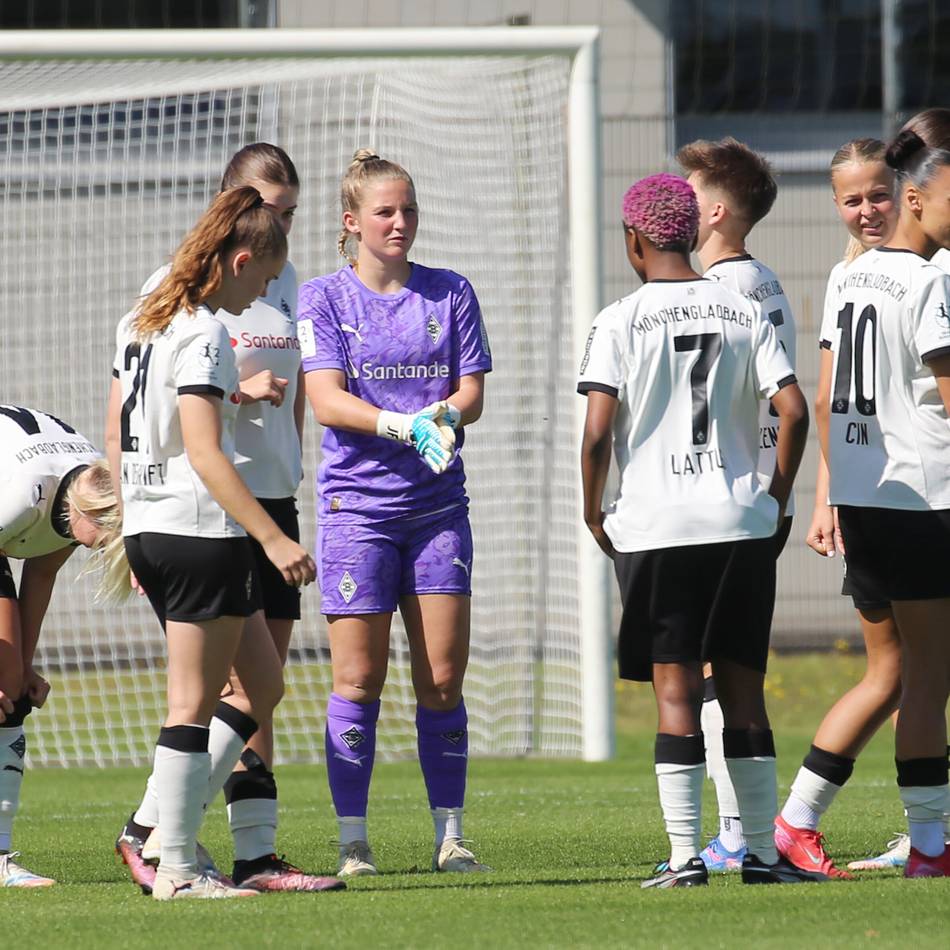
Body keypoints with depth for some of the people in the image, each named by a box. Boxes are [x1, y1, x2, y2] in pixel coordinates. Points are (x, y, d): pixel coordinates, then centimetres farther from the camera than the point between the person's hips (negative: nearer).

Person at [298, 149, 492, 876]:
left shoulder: (451, 293, 9)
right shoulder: (324, 298, 1)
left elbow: (471, 393, 4)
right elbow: (327, 401, -9)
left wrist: (444, 416, -20)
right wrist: (405, 425, -24)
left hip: (439, 504, 2)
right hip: (357, 502, -2)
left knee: (444, 676, 1)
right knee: (359, 679, -2)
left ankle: (450, 837, 7)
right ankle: (353, 842, 4)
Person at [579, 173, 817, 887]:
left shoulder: (620, 323, -5)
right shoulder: (743, 314, 5)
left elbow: (598, 431, -12)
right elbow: (794, 411, -2)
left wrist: (592, 509, 3)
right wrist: (777, 497, 10)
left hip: (654, 527, -3)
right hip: (742, 526, 3)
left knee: (675, 689, -1)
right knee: (744, 688, 8)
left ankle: (684, 855, -5)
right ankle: (763, 851, 9)